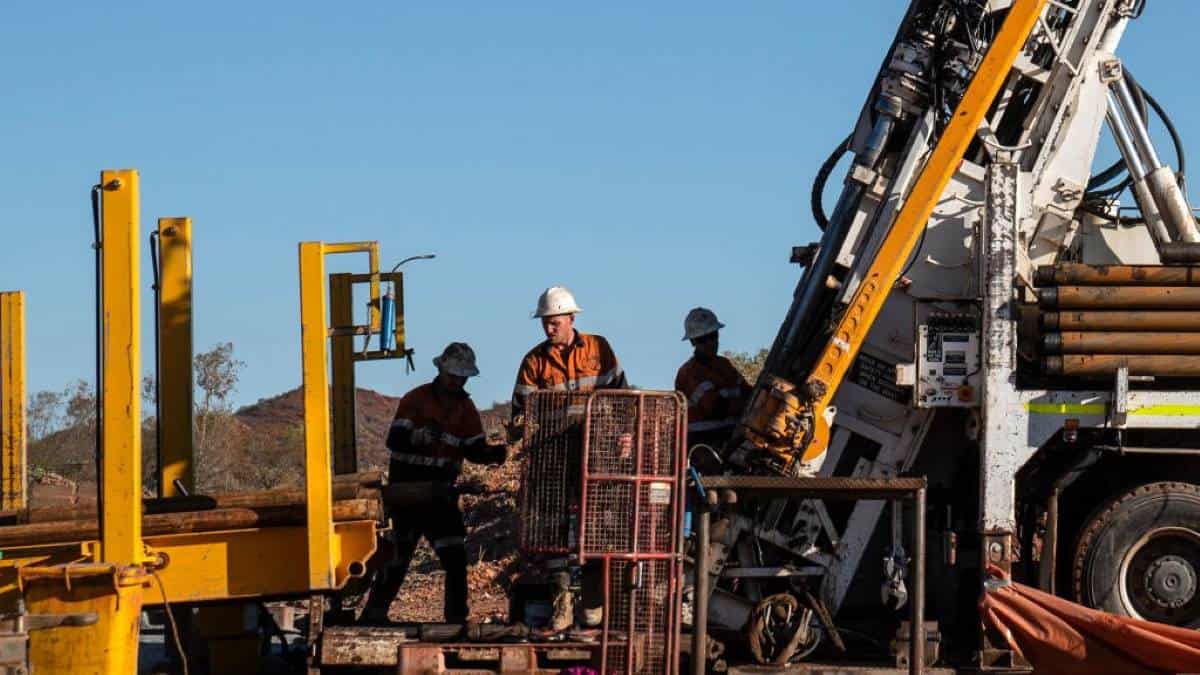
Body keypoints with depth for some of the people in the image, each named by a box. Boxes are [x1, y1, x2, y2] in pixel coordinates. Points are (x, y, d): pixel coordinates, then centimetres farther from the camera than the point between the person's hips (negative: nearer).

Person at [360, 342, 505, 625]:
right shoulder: (416, 400, -8)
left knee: (455, 558, 0)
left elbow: (474, 451, 6)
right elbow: (394, 441, -18)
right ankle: (374, 612, 8)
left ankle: (456, 618, 7)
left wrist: (496, 453, -15)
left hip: (440, 492, 5)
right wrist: (419, 435, -38)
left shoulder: (466, 408, 9)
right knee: (400, 555, -3)